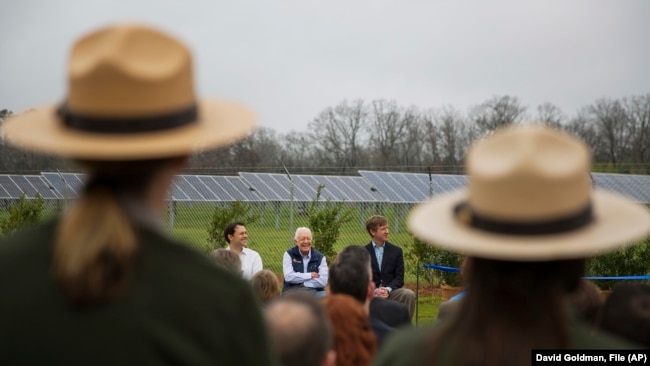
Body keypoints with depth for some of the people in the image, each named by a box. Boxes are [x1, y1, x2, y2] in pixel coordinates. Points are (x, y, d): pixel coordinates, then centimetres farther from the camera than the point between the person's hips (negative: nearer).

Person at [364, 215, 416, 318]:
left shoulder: (396, 251, 9)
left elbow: (399, 277, 4)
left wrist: (388, 289, -15)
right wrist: (375, 291, -17)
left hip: (391, 291, 2)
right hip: (371, 292, -2)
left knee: (409, 294, -28)